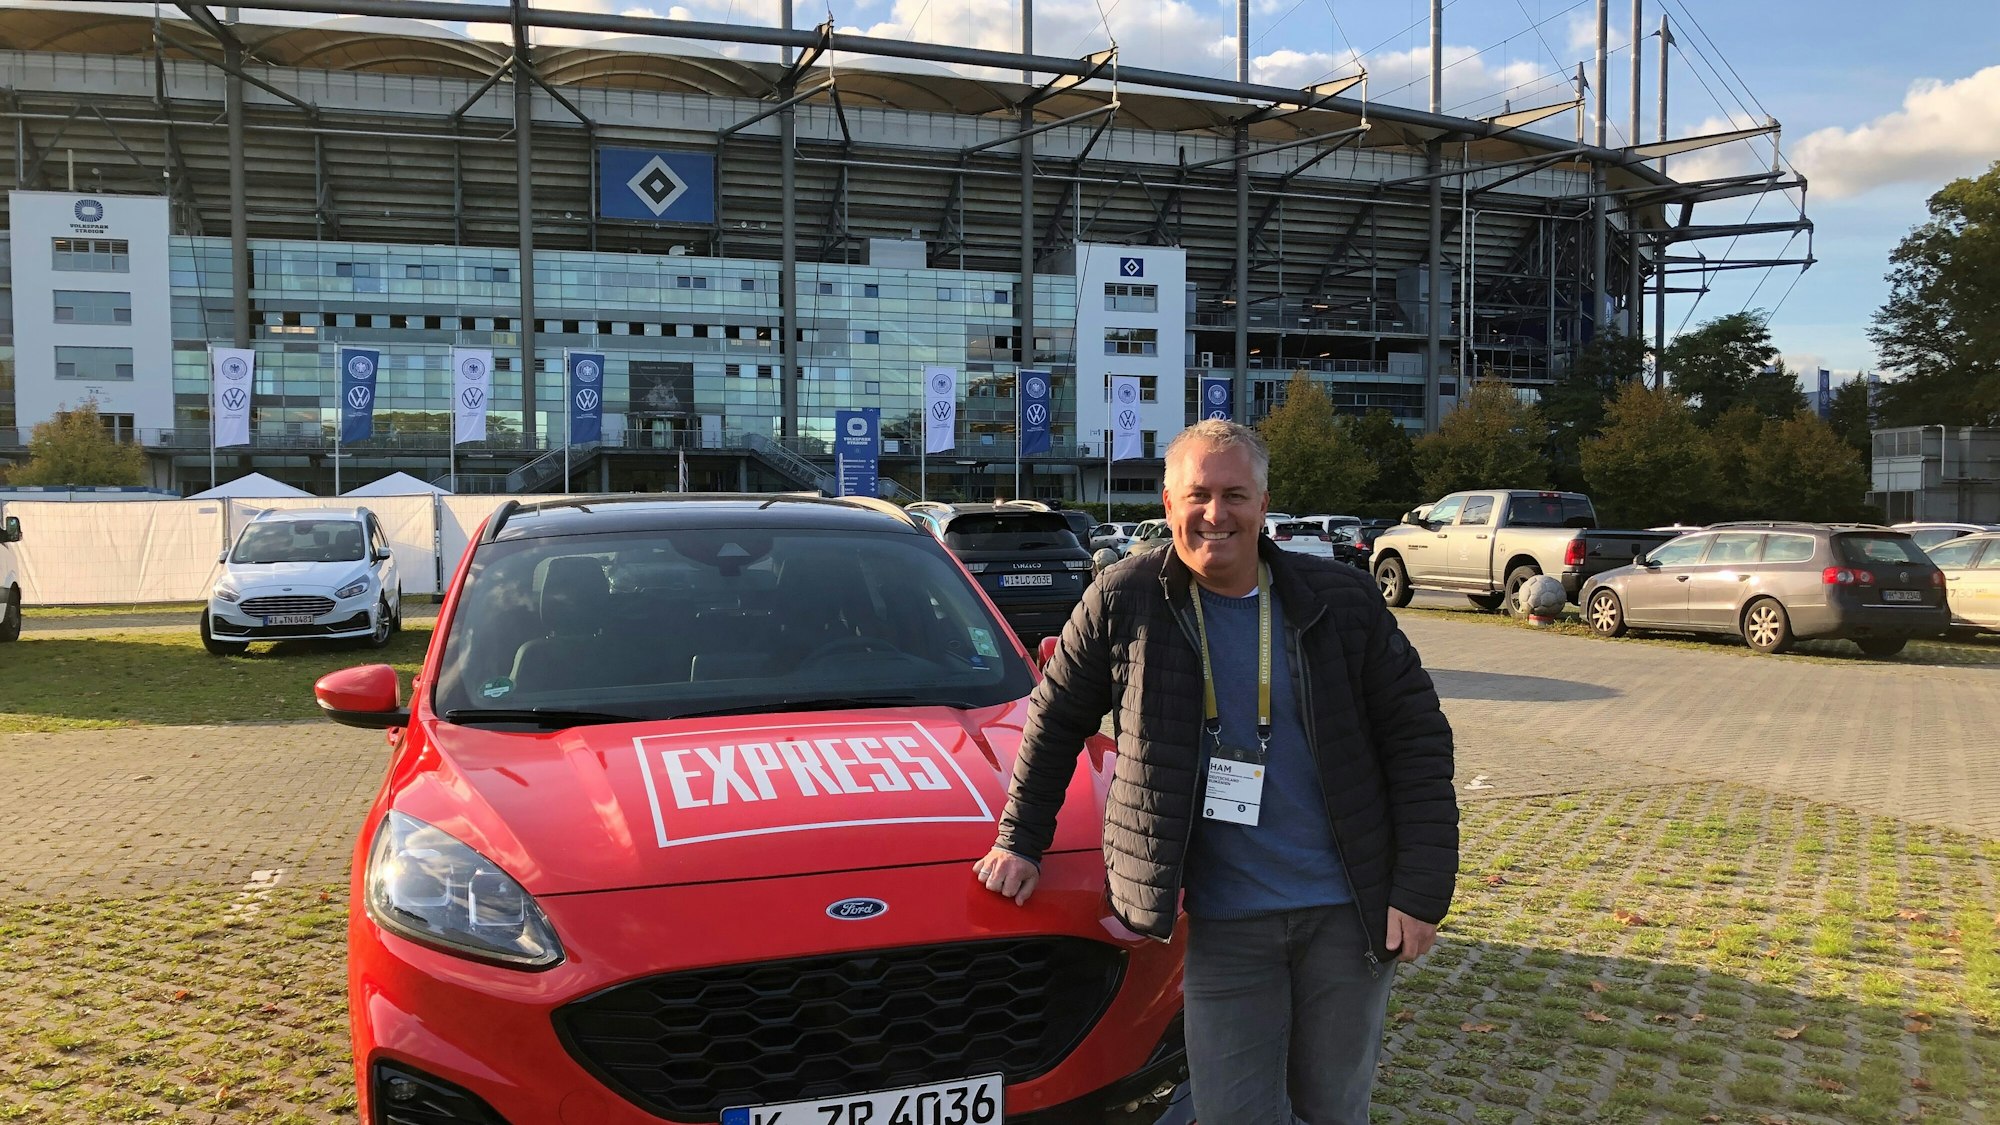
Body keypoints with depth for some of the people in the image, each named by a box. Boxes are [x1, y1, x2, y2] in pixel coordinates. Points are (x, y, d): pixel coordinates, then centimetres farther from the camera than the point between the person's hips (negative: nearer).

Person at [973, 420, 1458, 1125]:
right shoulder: (1124, 602, -4)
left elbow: (1417, 740, -1)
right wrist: (1020, 840, 8)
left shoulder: (1343, 601, -3)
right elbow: (1055, 721, 8)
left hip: (1349, 913, 1)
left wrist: (1420, 893, -8)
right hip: (1223, 925, -1)